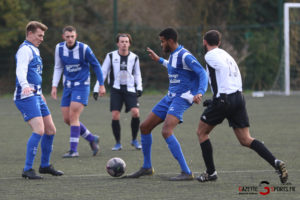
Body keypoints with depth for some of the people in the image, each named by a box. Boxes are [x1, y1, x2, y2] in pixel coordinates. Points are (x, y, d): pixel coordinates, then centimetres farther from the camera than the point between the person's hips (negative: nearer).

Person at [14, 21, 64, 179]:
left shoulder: (33, 50, 21)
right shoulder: (25, 49, -11)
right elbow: (21, 70, -28)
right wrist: (25, 86, -46)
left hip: (36, 96, 10)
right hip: (26, 97, -10)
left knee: (50, 130, 12)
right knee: (39, 130, -20)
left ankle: (45, 165, 24)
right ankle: (27, 169, -17)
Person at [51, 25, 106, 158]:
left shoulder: (84, 48, -13)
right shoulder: (59, 48, 0)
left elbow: (96, 66, -2)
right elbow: (58, 67, 12)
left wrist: (101, 85, 0)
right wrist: (54, 86, 5)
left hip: (81, 86, -6)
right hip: (68, 86, 6)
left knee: (73, 116, -16)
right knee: (67, 119, 2)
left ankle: (73, 150, -12)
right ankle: (92, 139, 21)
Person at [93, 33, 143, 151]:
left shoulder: (134, 57, 6)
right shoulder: (111, 56, 1)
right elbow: (103, 73, 5)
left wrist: (139, 87, 3)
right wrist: (96, 89, 1)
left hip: (130, 89, 1)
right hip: (116, 89, -1)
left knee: (135, 112, -16)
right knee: (115, 115, -11)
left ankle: (134, 140, 4)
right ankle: (118, 143, 4)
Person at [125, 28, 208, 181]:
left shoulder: (185, 56, -15)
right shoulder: (173, 55, 13)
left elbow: (202, 73, -22)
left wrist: (199, 93, -37)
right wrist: (159, 60, 44)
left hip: (182, 98, -10)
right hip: (170, 97, 10)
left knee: (166, 131, -27)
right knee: (145, 127, 11)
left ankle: (186, 172, -25)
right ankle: (147, 168, 26)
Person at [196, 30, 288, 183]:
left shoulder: (210, 56, -3)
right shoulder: (226, 55, 21)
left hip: (223, 99, -7)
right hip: (238, 98, 7)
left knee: (201, 132, 13)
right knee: (246, 140, 5)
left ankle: (211, 172, 11)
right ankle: (276, 163, -13)